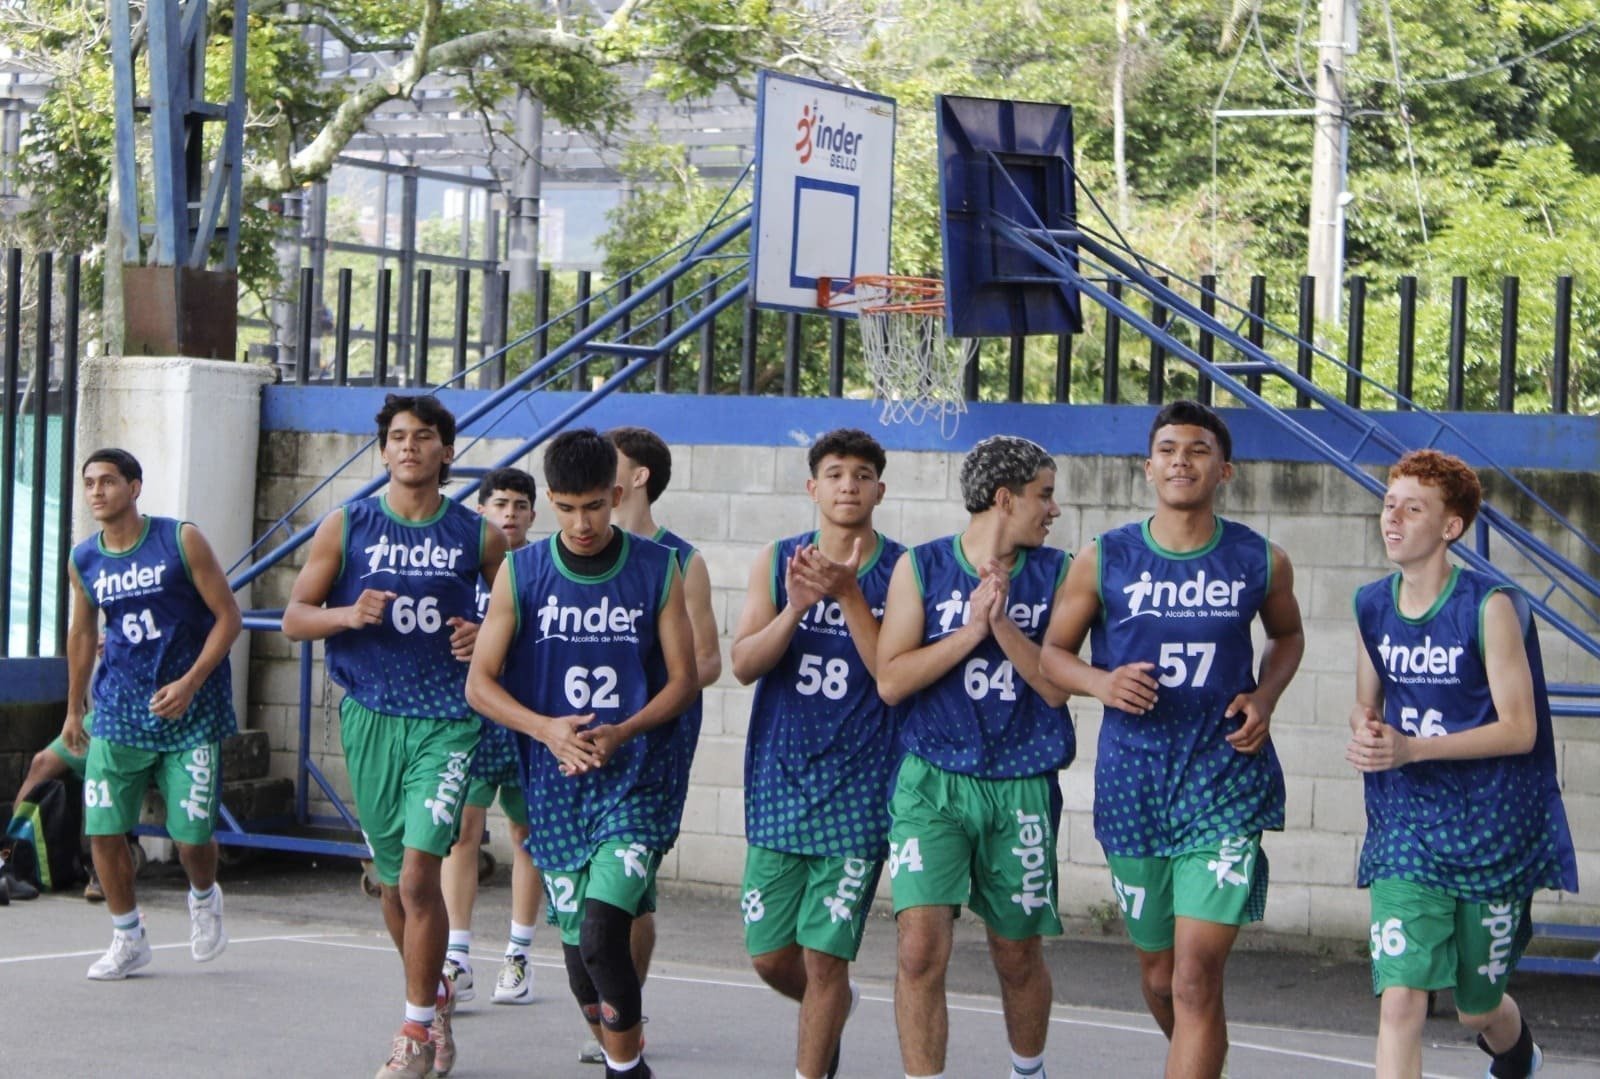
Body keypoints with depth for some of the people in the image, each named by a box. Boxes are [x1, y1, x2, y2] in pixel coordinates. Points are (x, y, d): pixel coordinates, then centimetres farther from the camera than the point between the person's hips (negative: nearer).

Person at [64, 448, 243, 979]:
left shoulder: (181, 541, -10)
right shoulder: (83, 561, 2)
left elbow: (229, 617, -8)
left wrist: (190, 683, -17)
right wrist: (74, 710, 21)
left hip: (190, 709, -3)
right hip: (119, 711, 3)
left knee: (192, 835, -3)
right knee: (103, 830, -3)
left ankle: (203, 898, 31)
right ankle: (127, 939, 15)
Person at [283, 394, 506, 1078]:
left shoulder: (479, 537, 2)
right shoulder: (346, 528, 3)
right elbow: (294, 619, 5)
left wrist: (487, 636, -8)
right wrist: (348, 615, -15)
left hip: (446, 720, -2)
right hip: (371, 718, 2)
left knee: (419, 873, -14)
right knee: (393, 879, 12)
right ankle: (435, 992, 37)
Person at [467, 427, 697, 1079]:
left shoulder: (658, 571, 0)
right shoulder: (521, 572, 1)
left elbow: (683, 682, 3)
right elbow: (480, 683, 2)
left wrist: (621, 733, -14)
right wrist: (547, 728, -15)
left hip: (635, 779, -2)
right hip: (553, 783, 2)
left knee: (602, 934, -19)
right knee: (578, 951, 9)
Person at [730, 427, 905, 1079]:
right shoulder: (778, 561, 6)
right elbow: (744, 664, -3)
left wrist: (848, 595, -22)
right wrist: (797, 606, -19)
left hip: (857, 793, -3)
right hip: (778, 784, 3)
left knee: (824, 957, -5)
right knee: (771, 956, 10)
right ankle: (830, 1007, 41)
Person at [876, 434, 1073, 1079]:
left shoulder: (1053, 574, 5)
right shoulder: (922, 567, 1)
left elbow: (1056, 686, -2)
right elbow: (891, 681, -5)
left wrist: (1003, 623, -15)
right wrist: (972, 628, -13)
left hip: (1021, 787, 2)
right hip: (932, 782, -2)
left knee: (1017, 955, 12)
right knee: (921, 950, -15)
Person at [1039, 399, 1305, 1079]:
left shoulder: (1261, 562, 0)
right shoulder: (1103, 560, 0)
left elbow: (1288, 635, 20)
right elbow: (1052, 651, 8)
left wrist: (1265, 698, 1)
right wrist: (1099, 683, -13)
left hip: (1225, 783, -2)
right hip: (1132, 785, 2)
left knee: (1196, 978, -14)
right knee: (1159, 979, 15)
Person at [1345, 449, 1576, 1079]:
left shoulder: (1489, 607, -13)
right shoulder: (1372, 607, 3)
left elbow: (1519, 729, -14)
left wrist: (1412, 748, -23)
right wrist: (1365, 734, -8)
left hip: (1488, 830, -3)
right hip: (1404, 829, 3)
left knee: (1477, 1007, 14)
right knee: (1400, 1001, -14)